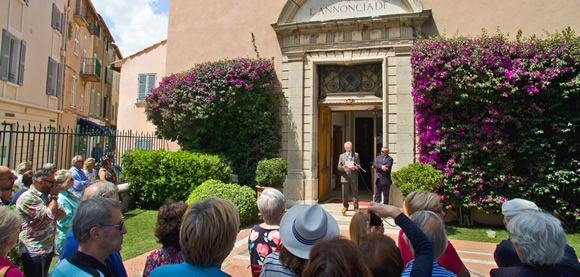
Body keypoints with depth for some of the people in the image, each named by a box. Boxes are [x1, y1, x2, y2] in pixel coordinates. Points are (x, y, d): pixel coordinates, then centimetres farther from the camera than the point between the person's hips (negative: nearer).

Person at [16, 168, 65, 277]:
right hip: (34, 252, -8)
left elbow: (62, 214, 3)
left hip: (49, 248, 8)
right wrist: (54, 196, -12)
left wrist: (48, 217, -18)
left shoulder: (47, 196, 12)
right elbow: (49, 215, -25)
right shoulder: (27, 198, -16)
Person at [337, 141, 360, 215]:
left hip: (354, 177, -1)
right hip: (345, 177, 1)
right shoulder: (341, 156, 14)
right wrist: (343, 167, -15)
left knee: (355, 193, 0)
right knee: (344, 193, 5)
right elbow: (339, 167, 7)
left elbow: (359, 165, 6)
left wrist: (355, 168, -14)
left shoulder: (356, 155, 12)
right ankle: (345, 206, 20)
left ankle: (356, 207, 8)